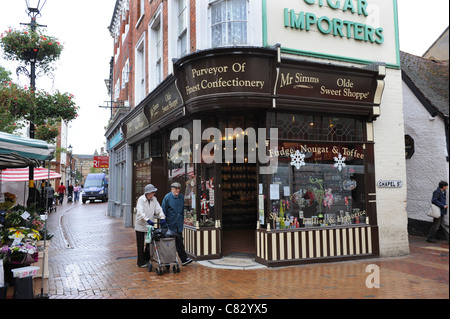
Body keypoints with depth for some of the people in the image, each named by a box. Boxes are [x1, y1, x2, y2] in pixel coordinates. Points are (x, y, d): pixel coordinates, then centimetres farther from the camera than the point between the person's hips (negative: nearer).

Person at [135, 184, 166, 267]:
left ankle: (146, 259, 25)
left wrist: (162, 218, -17)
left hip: (150, 225, 5)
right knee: (141, 245, 5)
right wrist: (148, 220, -36)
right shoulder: (141, 199, -13)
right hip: (140, 225, -4)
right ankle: (141, 262, 17)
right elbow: (140, 212, -24)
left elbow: (158, 209, 0)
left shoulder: (154, 199, 2)